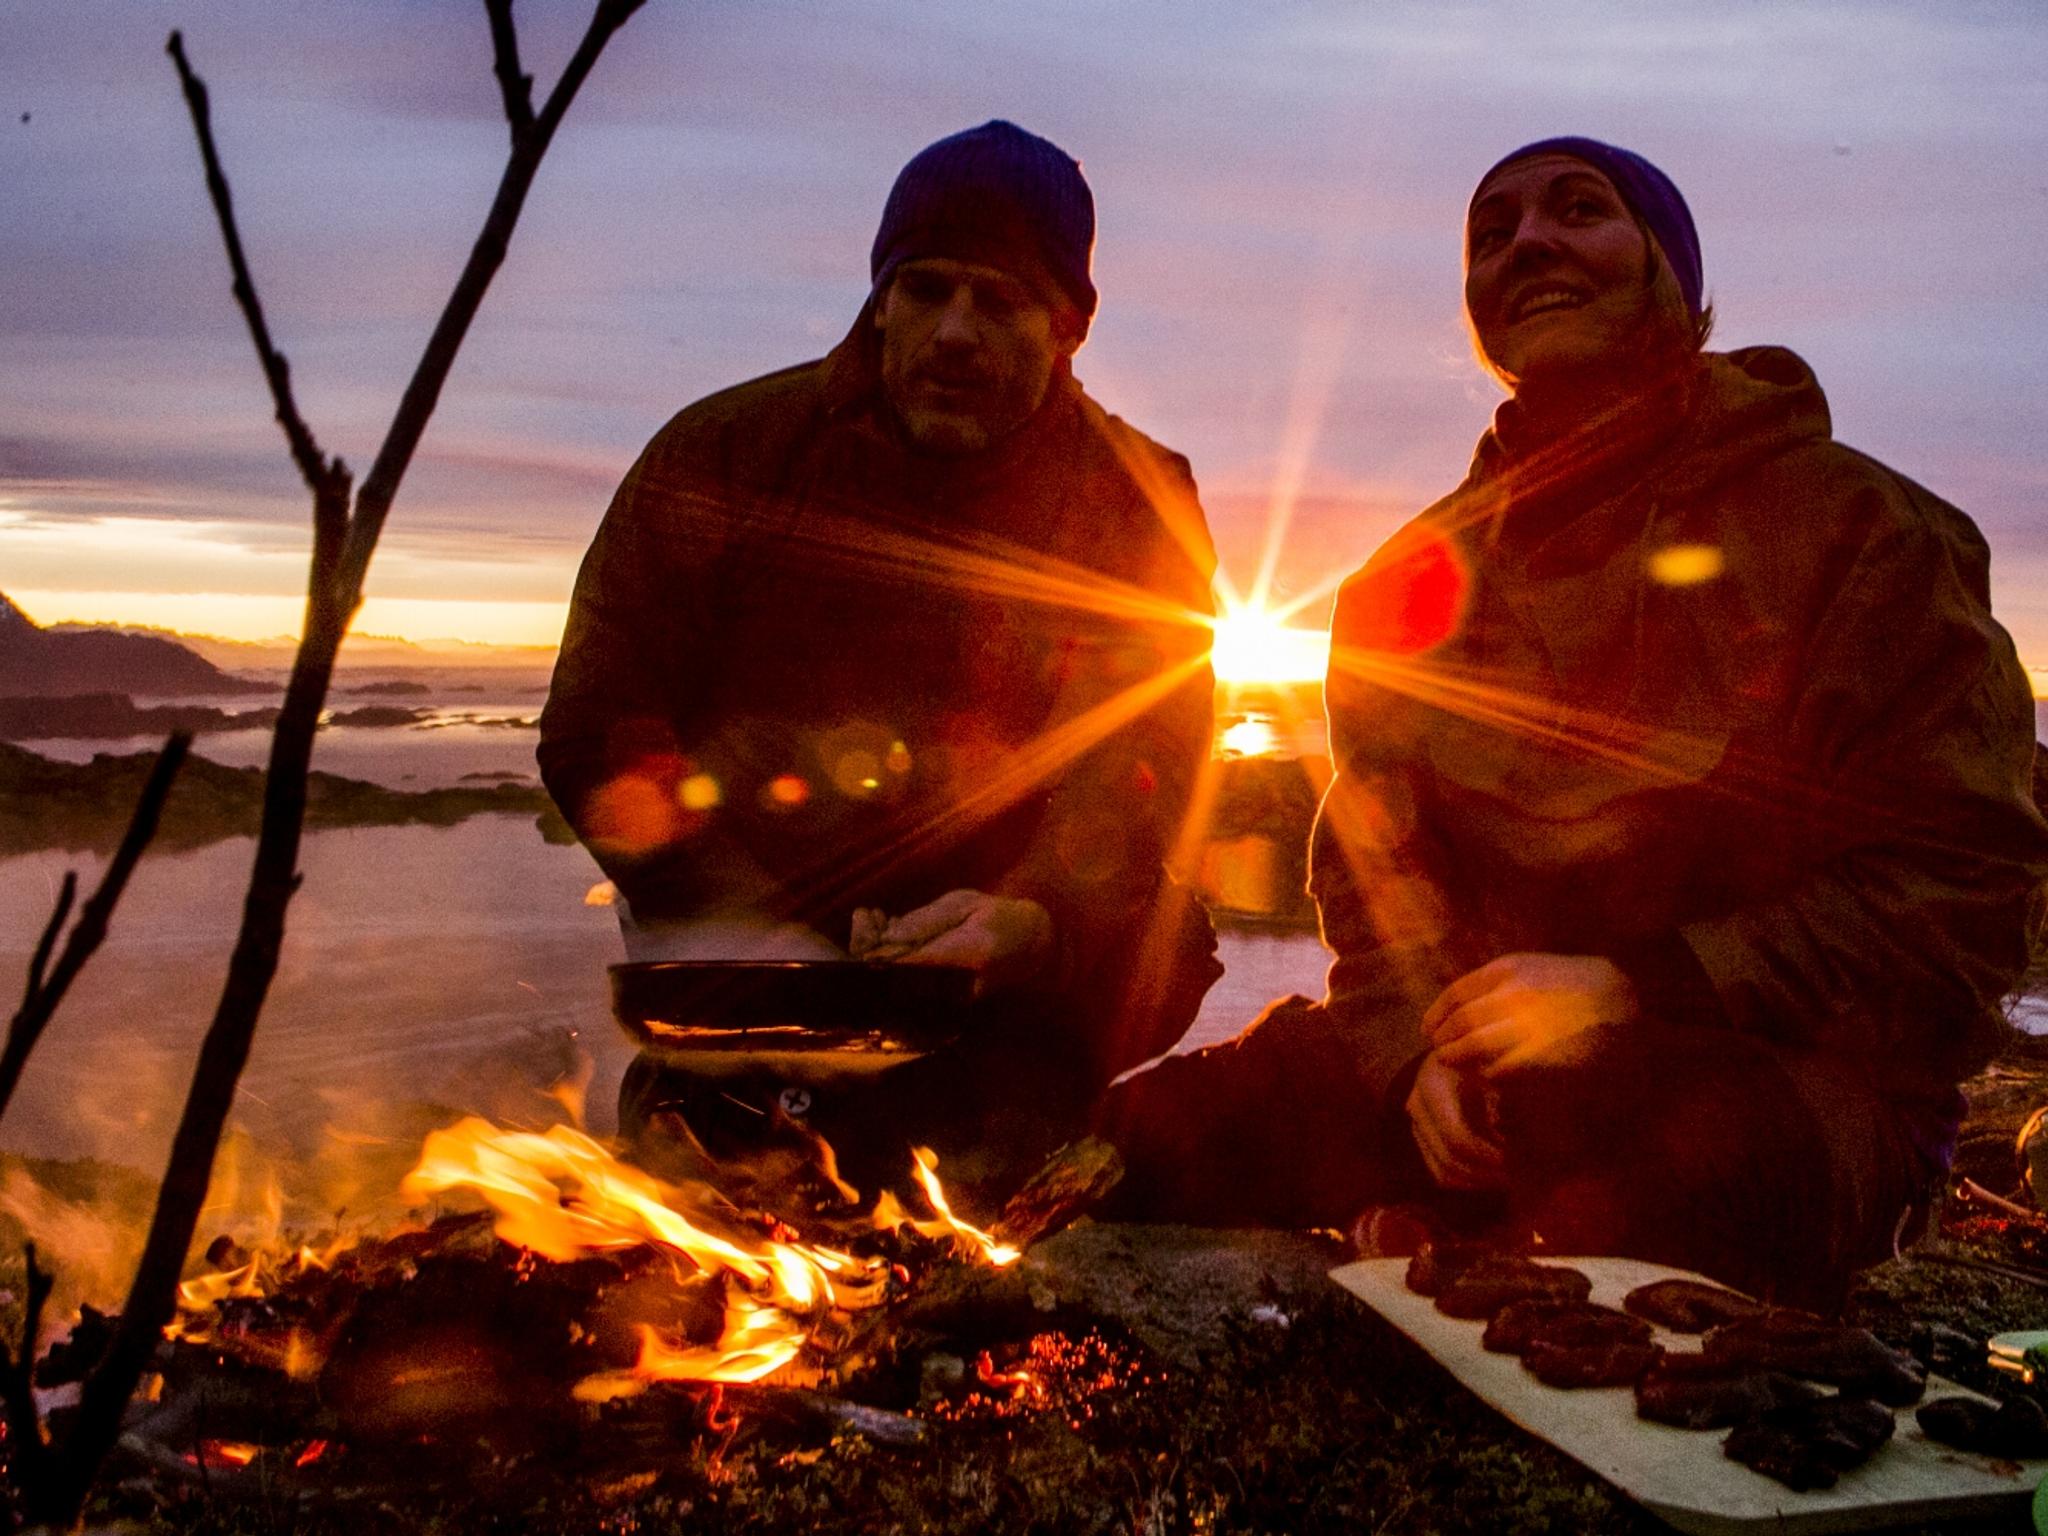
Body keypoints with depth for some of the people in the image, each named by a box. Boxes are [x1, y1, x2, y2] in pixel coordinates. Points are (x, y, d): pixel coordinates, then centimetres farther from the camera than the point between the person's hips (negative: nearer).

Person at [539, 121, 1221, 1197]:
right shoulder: (723, 453, -3)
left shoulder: (1135, 510, -2)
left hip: (1006, 971, 2)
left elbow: (1137, 788, -10)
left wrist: (1029, 924, -33)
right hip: (741, 936, -1)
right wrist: (741, 934, -19)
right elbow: (596, 726, -2)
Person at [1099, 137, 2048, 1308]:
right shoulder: (1424, 575, 13)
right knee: (1159, 1130, -15)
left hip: (1783, 1065, -4)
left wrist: (1632, 991, -19)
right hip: (1491, 1035, 5)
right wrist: (1421, 1050, -11)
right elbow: (1370, 855, 12)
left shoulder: (1857, 528, -2)